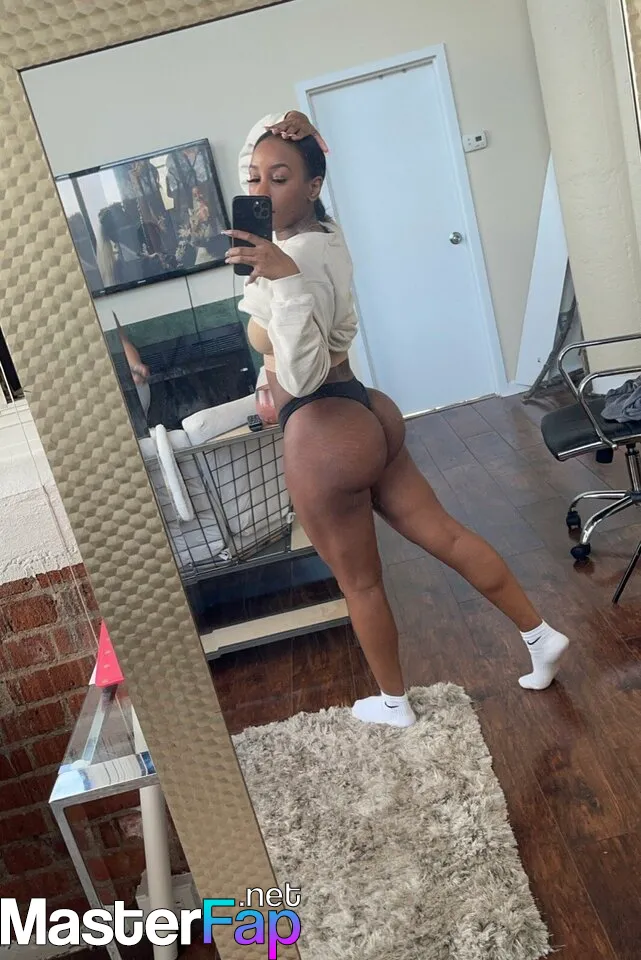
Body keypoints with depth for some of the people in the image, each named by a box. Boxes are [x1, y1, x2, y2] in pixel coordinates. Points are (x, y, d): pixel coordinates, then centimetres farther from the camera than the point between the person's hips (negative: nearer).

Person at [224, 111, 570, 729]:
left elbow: (302, 375, -29)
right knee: (443, 534, 16)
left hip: (324, 436, -9)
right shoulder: (325, 235, 9)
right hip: (364, 410, 9)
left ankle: (393, 703, 31)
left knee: (359, 582, 10)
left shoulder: (296, 255, -20)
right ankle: (540, 634, 26)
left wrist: (283, 279, -36)